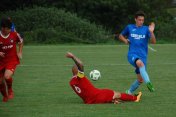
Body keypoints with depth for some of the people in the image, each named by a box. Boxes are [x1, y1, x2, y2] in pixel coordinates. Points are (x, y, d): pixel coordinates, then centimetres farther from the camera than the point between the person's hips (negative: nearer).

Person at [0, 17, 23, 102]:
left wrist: (20, 52, 3)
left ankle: (10, 90, 5)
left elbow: (21, 42, 14)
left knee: (7, 76, -27)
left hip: (12, 60, -1)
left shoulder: (14, 35, -9)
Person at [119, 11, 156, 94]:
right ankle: (148, 83, -50)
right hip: (132, 54, -2)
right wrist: (125, 40, 0)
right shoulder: (129, 27, 5)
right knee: (140, 63, -38)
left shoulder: (146, 29, 3)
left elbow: (153, 41, -9)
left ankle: (129, 92, 29)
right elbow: (121, 36, 22)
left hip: (143, 56, 2)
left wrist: (151, 32, -25)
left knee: (140, 80, 3)